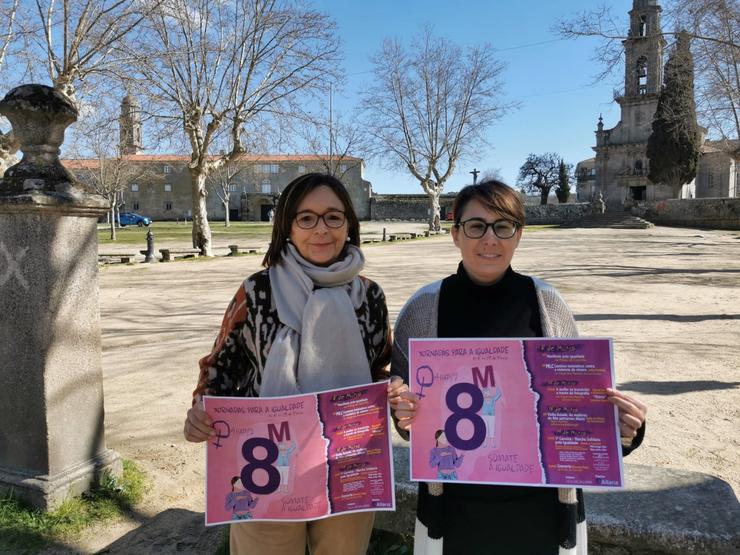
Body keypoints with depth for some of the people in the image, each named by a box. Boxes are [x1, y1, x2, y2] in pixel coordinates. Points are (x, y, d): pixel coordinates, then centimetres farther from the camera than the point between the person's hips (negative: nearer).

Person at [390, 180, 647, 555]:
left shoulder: (547, 303, -6)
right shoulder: (424, 306, -8)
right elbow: (401, 392, 3)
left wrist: (619, 424, -15)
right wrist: (405, 415, -18)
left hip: (542, 502, 1)